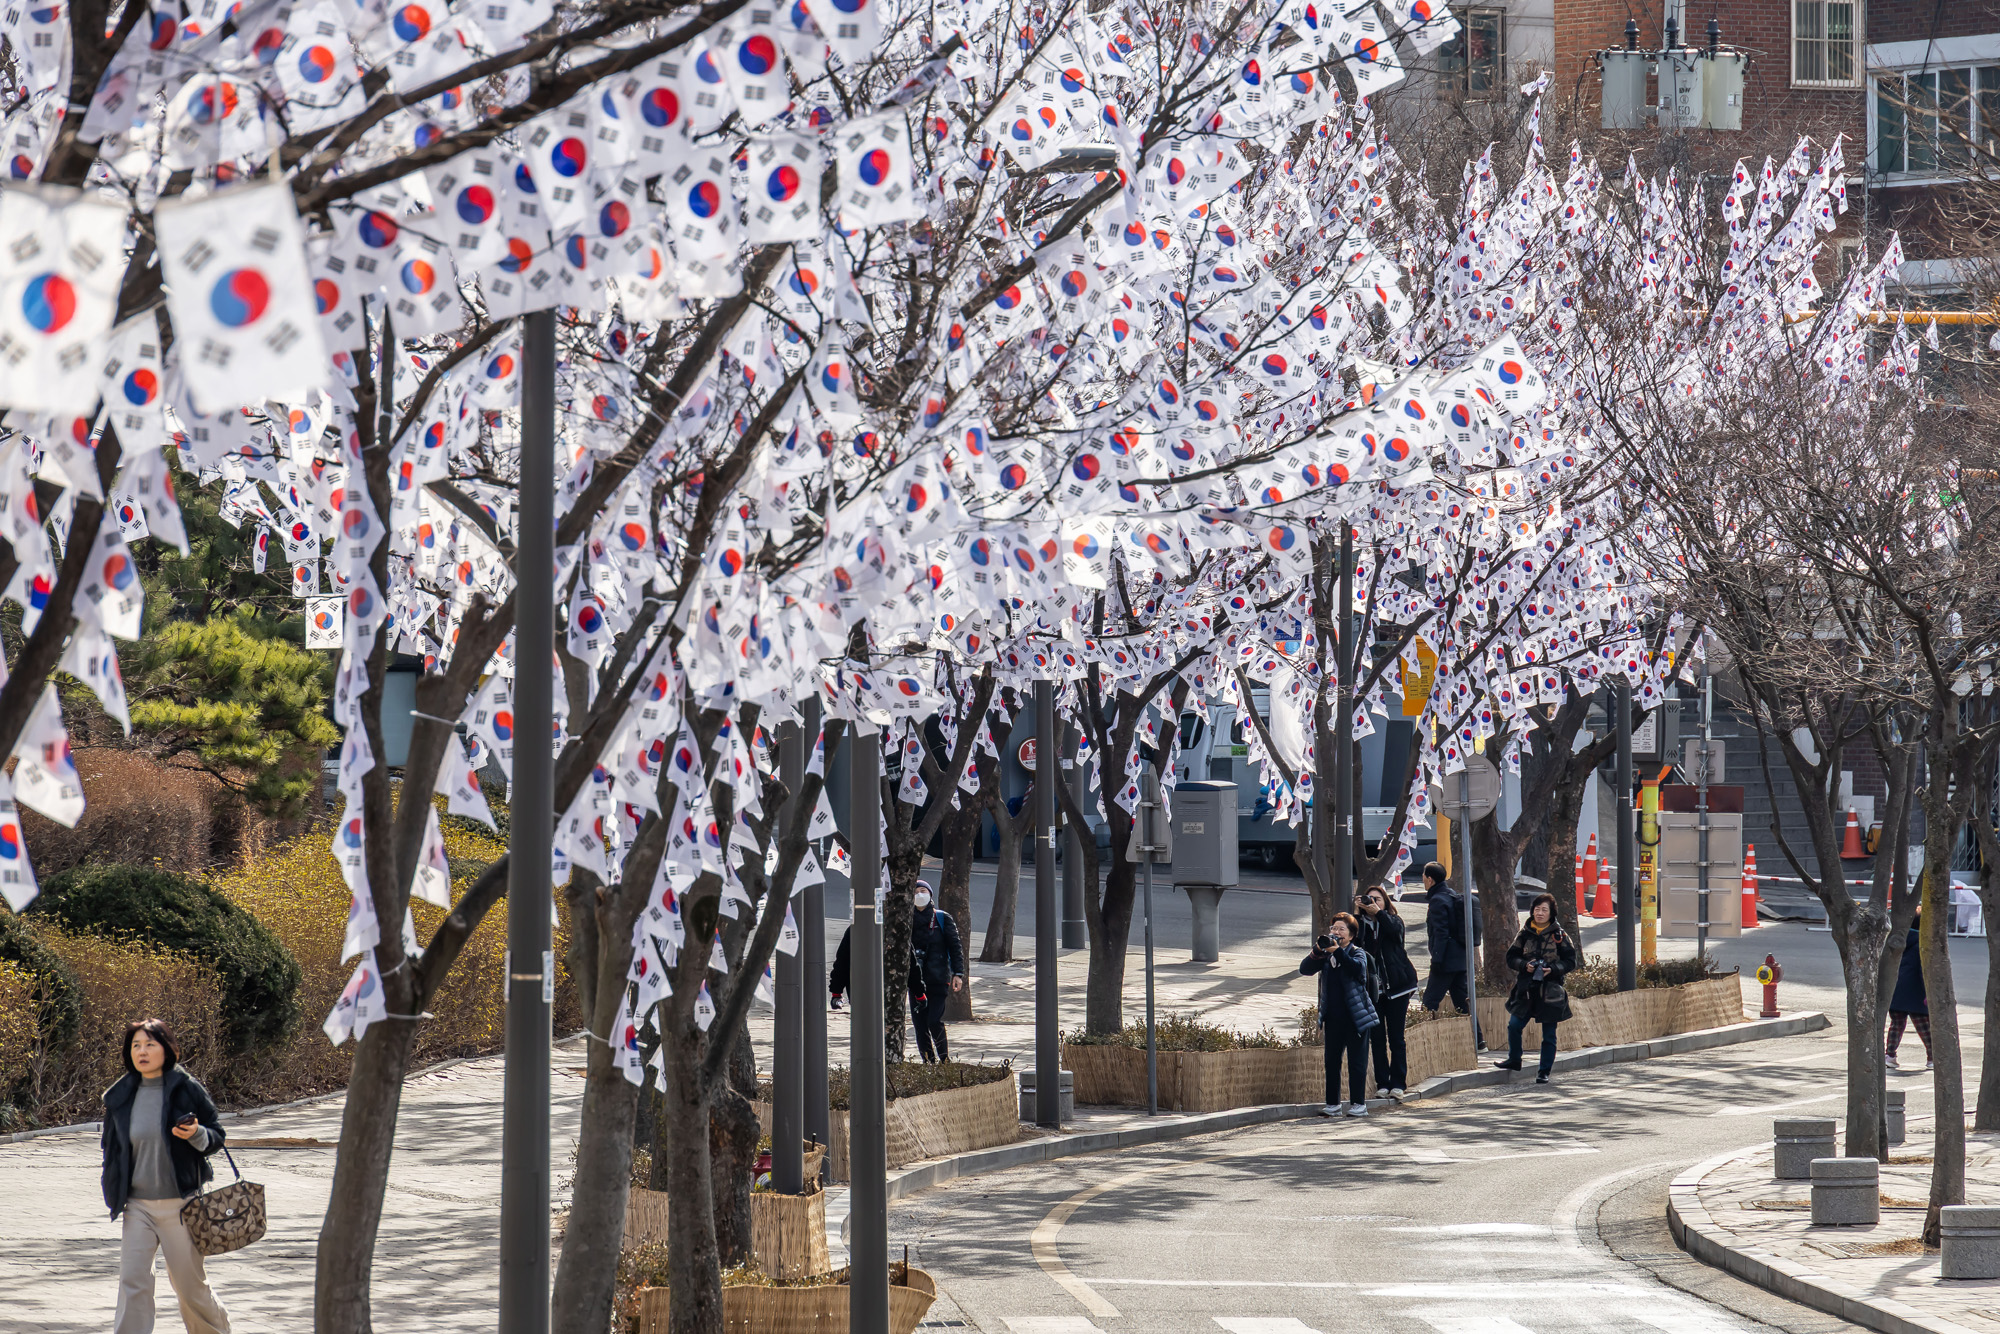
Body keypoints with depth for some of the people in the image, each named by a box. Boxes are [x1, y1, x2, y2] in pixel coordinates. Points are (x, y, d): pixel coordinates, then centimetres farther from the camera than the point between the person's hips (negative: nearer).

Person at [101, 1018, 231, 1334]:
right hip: (138, 1205, 2)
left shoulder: (187, 1090, -5)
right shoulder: (120, 1097, 3)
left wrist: (197, 1134, -22)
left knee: (189, 1282, 8)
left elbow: (217, 1137, 1)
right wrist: (113, 1196, 8)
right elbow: (111, 1148, 14)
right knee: (132, 1281, -10)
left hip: (181, 1202, -2)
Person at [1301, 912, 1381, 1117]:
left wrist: (1338, 951, -30)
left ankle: (1358, 1103, 5)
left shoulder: (1357, 953, -3)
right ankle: (1333, 1104, 13)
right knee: (1332, 1061, 7)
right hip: (1333, 1017, 5)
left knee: (1356, 1061, 0)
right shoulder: (1326, 955, 10)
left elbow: (1358, 968, -24)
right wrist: (1317, 951, -15)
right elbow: (1305, 969, 0)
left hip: (1355, 1016, -5)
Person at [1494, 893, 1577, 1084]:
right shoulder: (1525, 934, 5)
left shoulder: (1559, 935, -2)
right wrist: (1525, 965, -12)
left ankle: (1544, 1071, 13)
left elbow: (1570, 961, -1)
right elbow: (1511, 958, 8)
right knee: (1514, 1025, 0)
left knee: (1549, 1034, 2)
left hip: (1550, 990, -3)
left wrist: (1553, 969, -17)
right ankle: (1514, 1060, 24)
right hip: (1526, 989, 3)